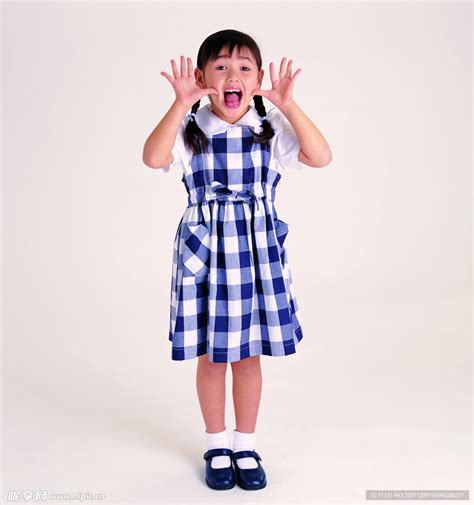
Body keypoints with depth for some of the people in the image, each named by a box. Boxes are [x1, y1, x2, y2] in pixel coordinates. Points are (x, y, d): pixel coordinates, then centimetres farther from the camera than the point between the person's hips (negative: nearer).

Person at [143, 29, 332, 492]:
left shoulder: (271, 129, 0)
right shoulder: (190, 128, -3)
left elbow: (321, 157, -15)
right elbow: (153, 158, -22)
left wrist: (287, 105, -21)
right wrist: (181, 104, -28)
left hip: (258, 250, 1)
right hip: (205, 250, -1)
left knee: (248, 355, 11)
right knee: (211, 356, 11)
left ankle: (246, 446, 31)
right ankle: (217, 446, 32)